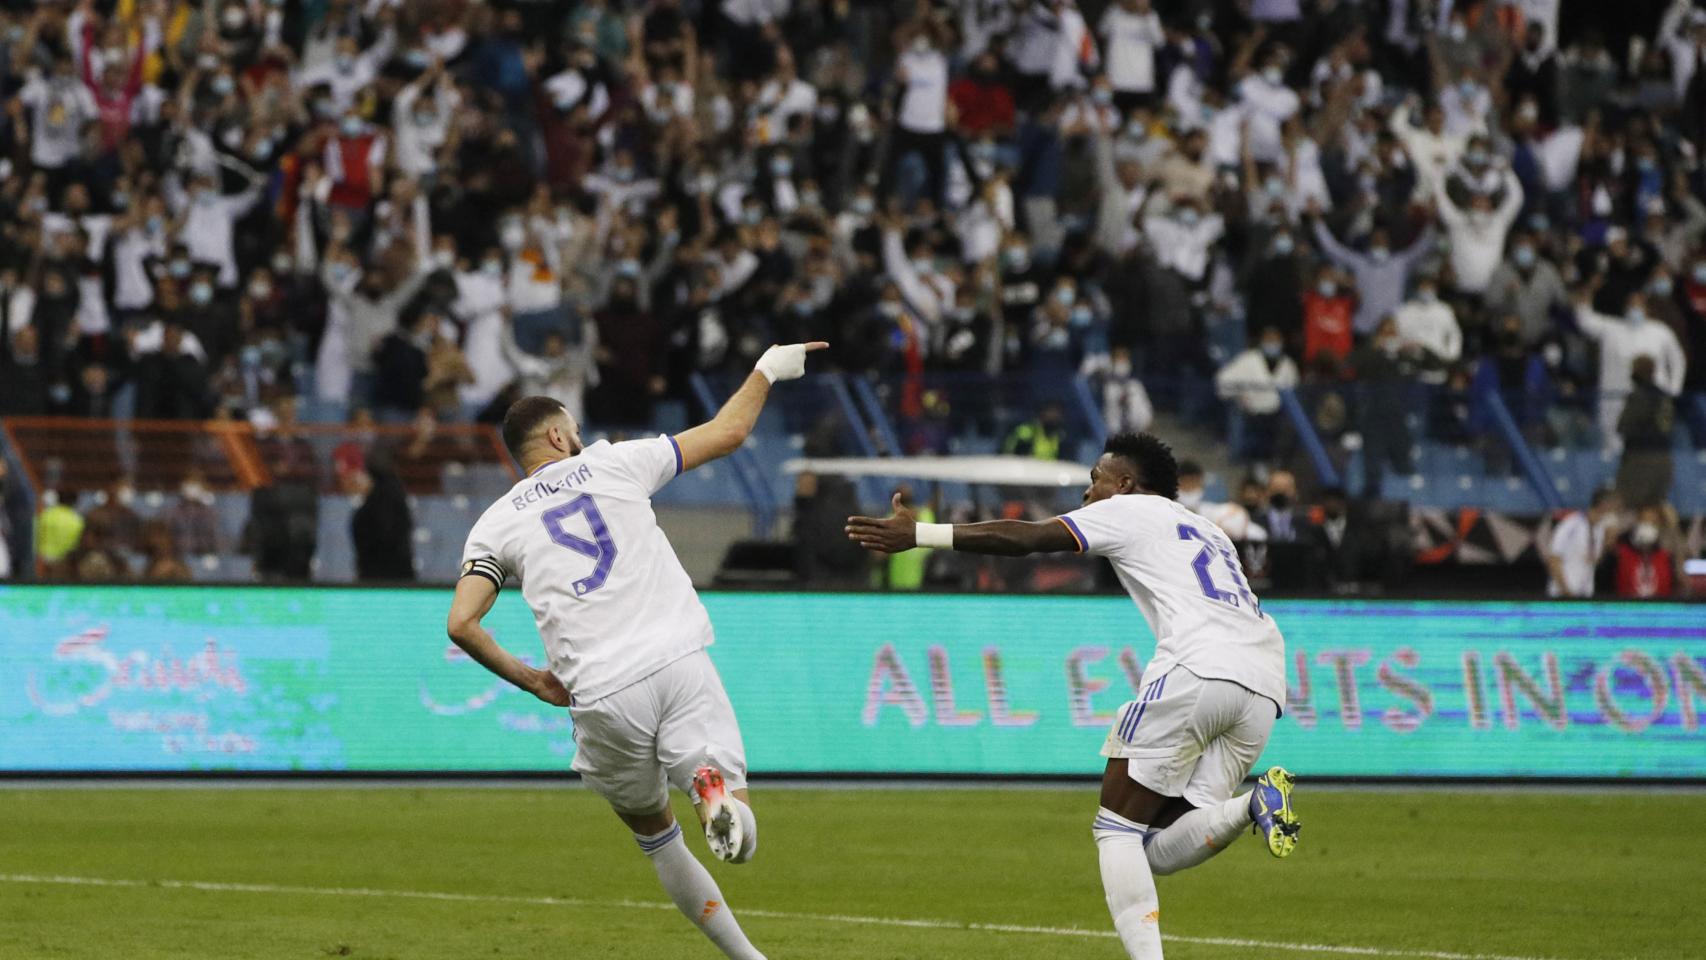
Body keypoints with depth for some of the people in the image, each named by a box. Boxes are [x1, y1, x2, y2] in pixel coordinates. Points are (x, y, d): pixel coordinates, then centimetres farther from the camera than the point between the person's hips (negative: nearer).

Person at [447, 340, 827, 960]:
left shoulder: (495, 525, 14)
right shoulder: (613, 463, 14)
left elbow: (462, 623, 2)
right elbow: (728, 433, 21)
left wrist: (530, 679, 16)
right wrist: (768, 370, 38)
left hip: (601, 695, 1)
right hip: (680, 662, -1)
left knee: (652, 831, 22)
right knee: (738, 837, -1)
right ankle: (718, 792, -36)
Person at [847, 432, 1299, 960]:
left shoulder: (1127, 510, 14)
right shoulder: (1207, 531, 35)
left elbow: (1022, 538, 5)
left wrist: (918, 534, 4)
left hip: (1199, 669, -7)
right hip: (1265, 685, 7)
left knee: (1117, 831, 1)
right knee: (1160, 850, 7)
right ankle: (1252, 806, -18)